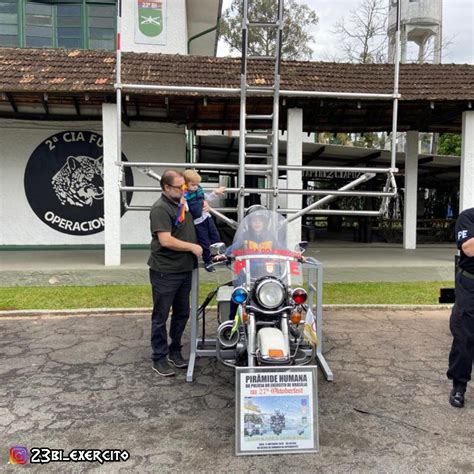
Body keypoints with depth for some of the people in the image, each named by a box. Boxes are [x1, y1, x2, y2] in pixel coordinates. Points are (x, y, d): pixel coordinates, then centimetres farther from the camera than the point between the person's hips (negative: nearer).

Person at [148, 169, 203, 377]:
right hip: (165, 272, -8)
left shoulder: (183, 203, 11)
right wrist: (192, 247, -15)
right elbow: (166, 241, -24)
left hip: (185, 270, 9)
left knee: (182, 313, 17)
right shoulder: (161, 209, -15)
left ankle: (175, 351, 32)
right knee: (161, 317, 4)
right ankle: (159, 358, 16)